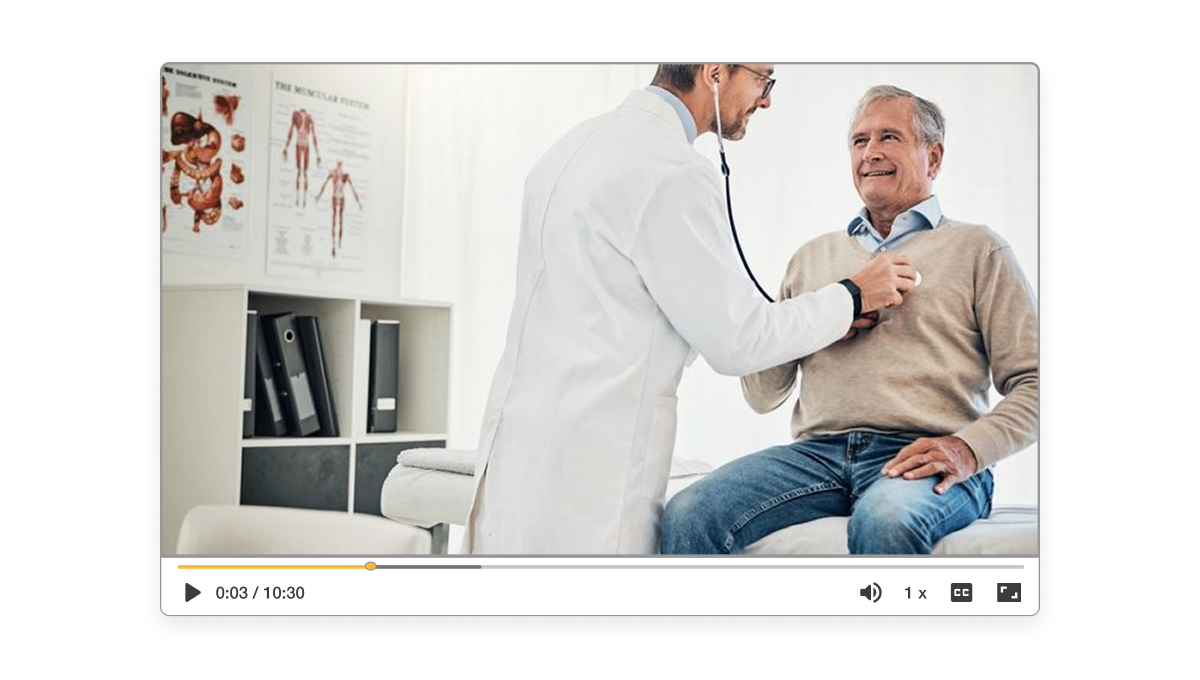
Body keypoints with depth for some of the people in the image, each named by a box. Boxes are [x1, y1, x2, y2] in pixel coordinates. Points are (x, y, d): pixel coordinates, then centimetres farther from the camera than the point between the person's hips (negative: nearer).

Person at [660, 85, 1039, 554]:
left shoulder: (977, 250, 12)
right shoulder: (814, 257, 23)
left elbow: (1032, 384, 5)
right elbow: (764, 397, 21)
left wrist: (968, 449, -14)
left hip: (919, 459, -3)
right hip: (818, 451, 4)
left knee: (884, 521, -39)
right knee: (688, 516, -23)